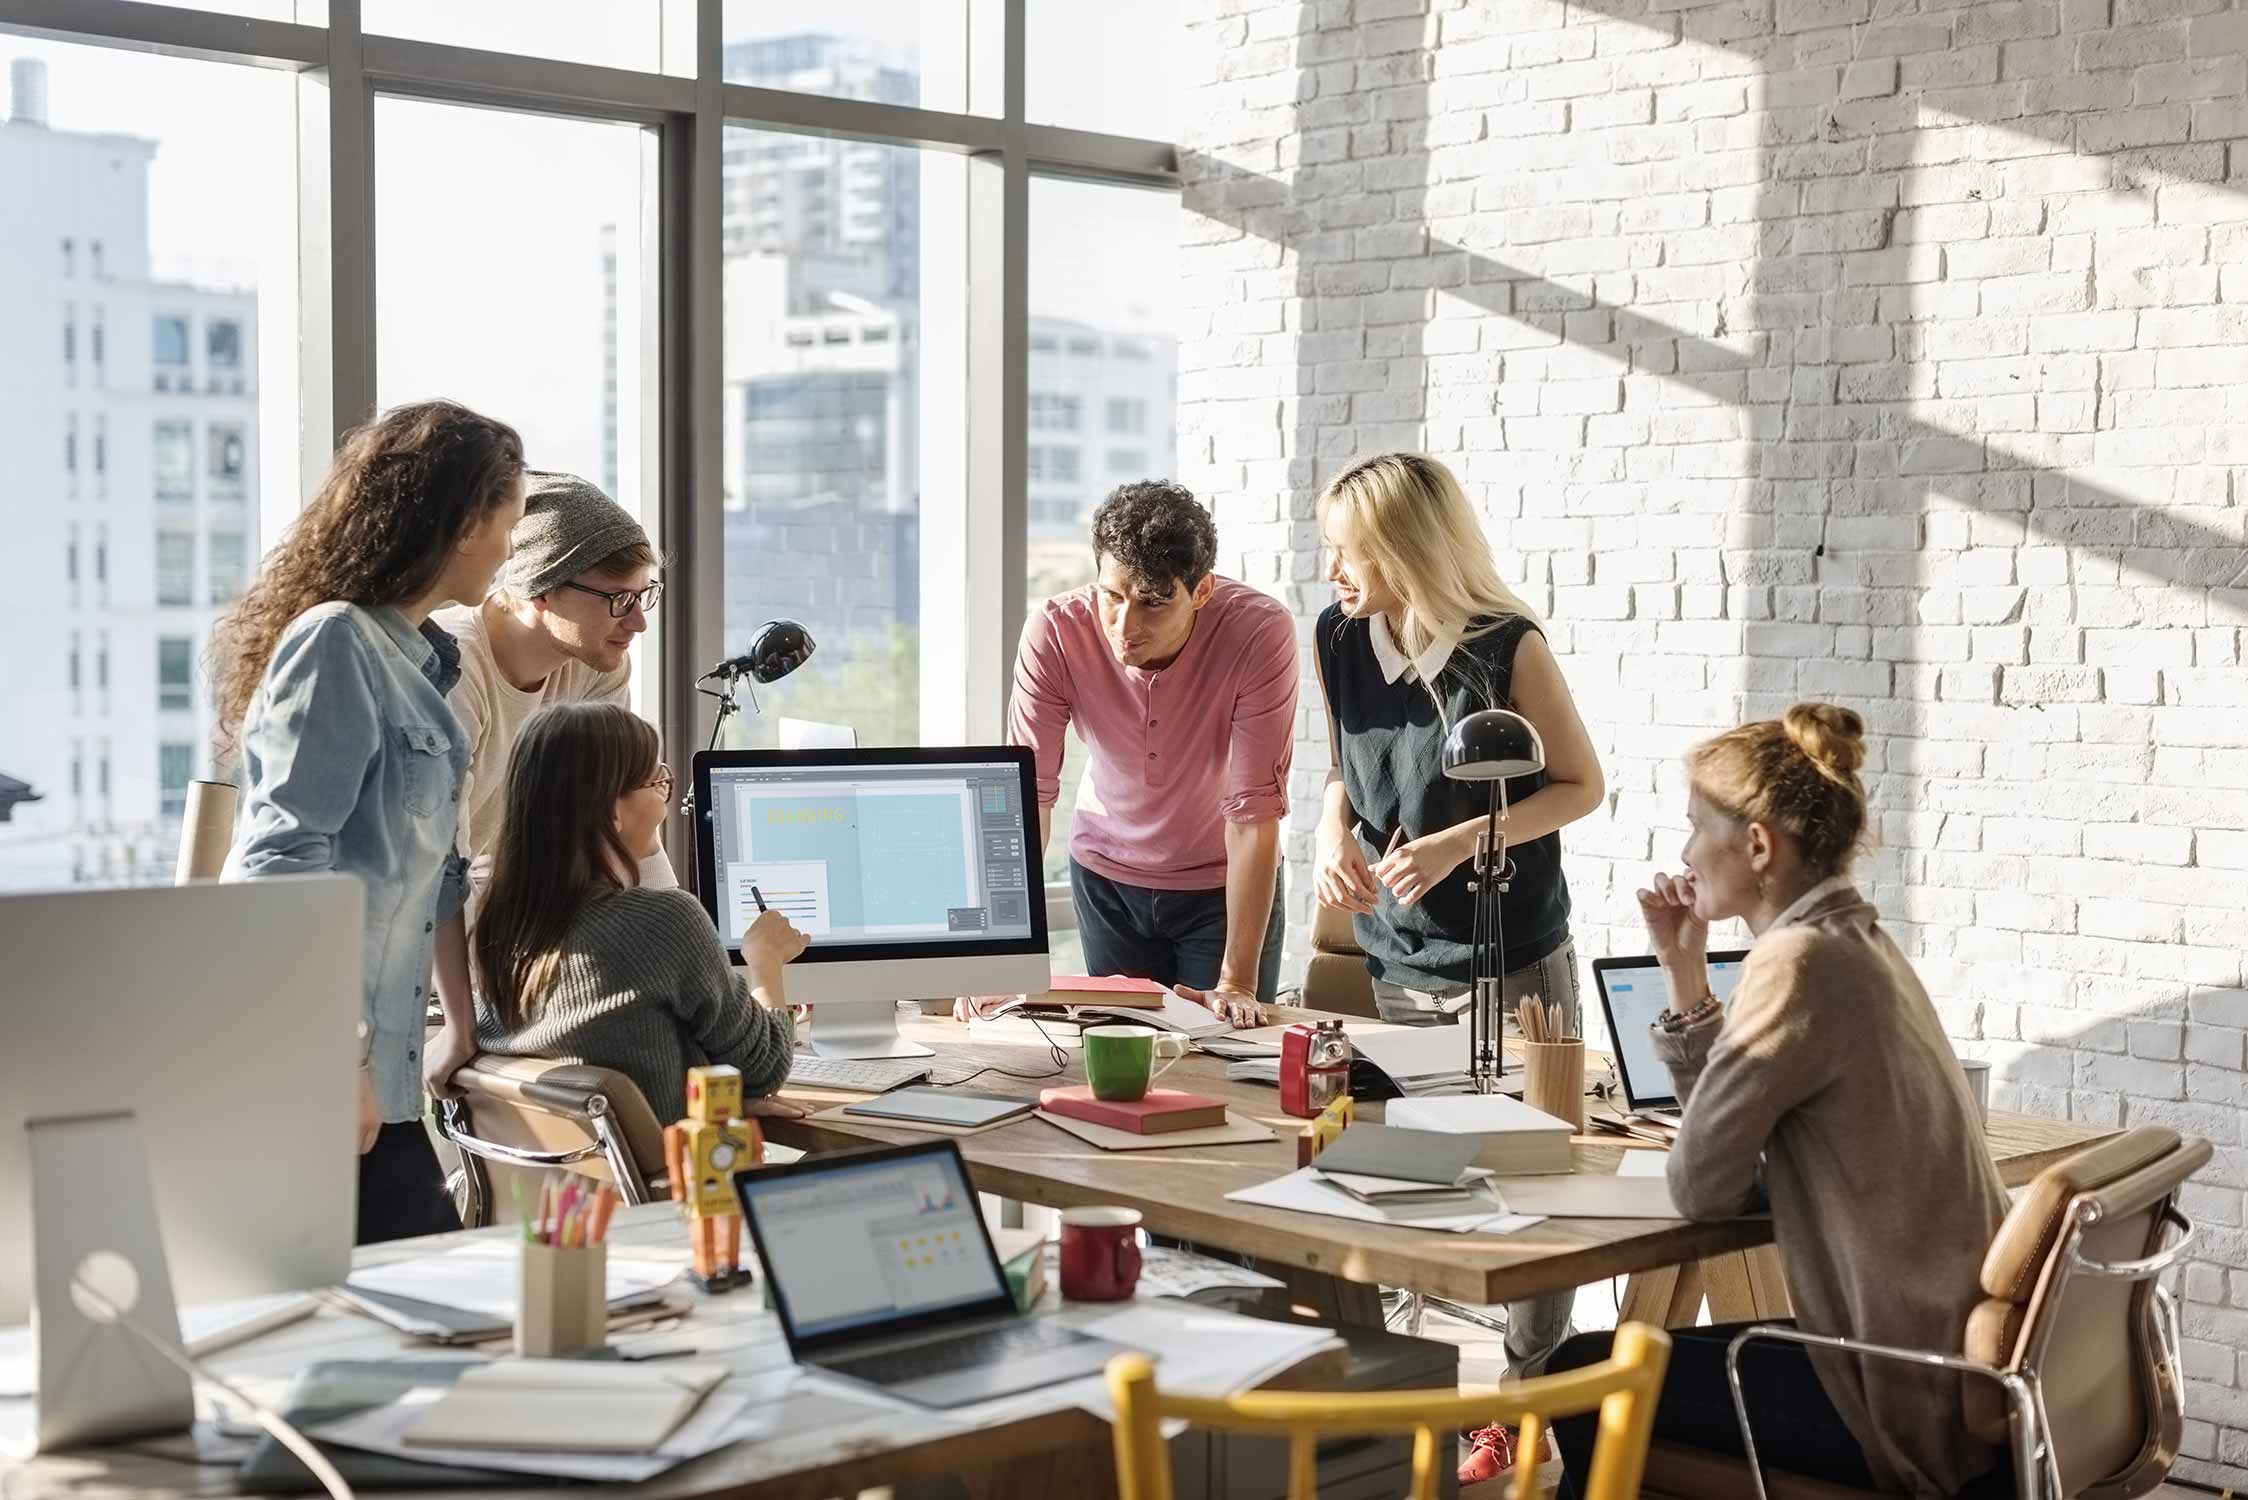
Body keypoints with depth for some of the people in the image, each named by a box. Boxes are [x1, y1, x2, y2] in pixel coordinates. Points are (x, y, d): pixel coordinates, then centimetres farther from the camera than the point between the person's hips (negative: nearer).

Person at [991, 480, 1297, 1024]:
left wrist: (1238, 981, -30)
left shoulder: (1261, 631, -29)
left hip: (1225, 880, -1)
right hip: (1106, 873, 2)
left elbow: (1255, 809, -29)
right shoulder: (1055, 631, -24)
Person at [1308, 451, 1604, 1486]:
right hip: (1390, 963, 4)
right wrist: (1334, 833, -8)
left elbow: (1581, 784, -8)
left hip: (1510, 966, -4)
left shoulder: (1506, 647, -16)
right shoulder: (1338, 639, -2)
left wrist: (1460, 842, -20)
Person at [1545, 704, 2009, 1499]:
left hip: (1908, 1400, -9)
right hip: (1946, 1361, 9)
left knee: (1580, 1379, 4)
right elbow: (1734, 1131, 14)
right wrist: (1684, 970, 8)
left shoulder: (1801, 959, -19)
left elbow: (1700, 1184, -15)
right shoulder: (1854, 942, 11)